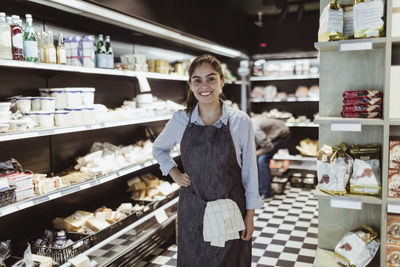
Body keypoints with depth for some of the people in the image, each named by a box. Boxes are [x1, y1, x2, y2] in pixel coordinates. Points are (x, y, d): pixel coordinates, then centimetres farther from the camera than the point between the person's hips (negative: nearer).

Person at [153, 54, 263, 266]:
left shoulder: (240, 121, -8)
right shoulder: (180, 120, -3)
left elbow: (249, 171, -2)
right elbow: (159, 149, 16)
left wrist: (249, 215, -1)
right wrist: (175, 174, 1)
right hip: (192, 210, 2)